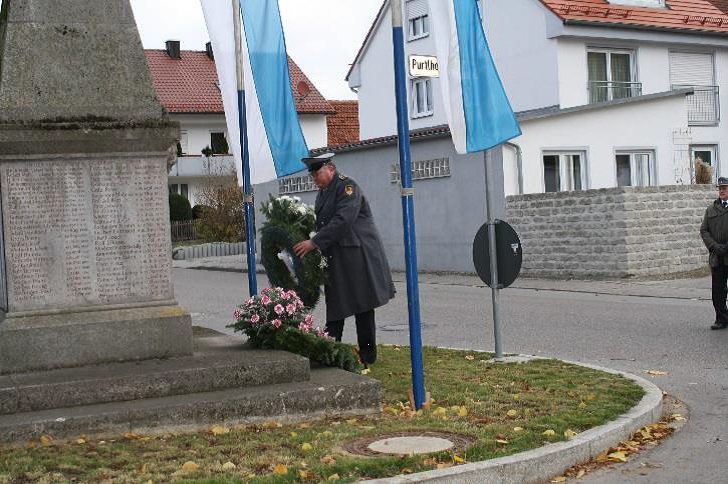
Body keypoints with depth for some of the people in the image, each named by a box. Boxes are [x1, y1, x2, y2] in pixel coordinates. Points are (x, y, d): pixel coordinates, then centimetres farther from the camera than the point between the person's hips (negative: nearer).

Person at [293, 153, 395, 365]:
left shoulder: (347, 186, -11)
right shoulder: (322, 193, 16)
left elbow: (342, 221, -22)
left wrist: (314, 243, -24)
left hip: (358, 255, -8)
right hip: (336, 259, 8)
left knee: (363, 308, -1)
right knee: (334, 309, 5)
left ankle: (367, 358, 7)